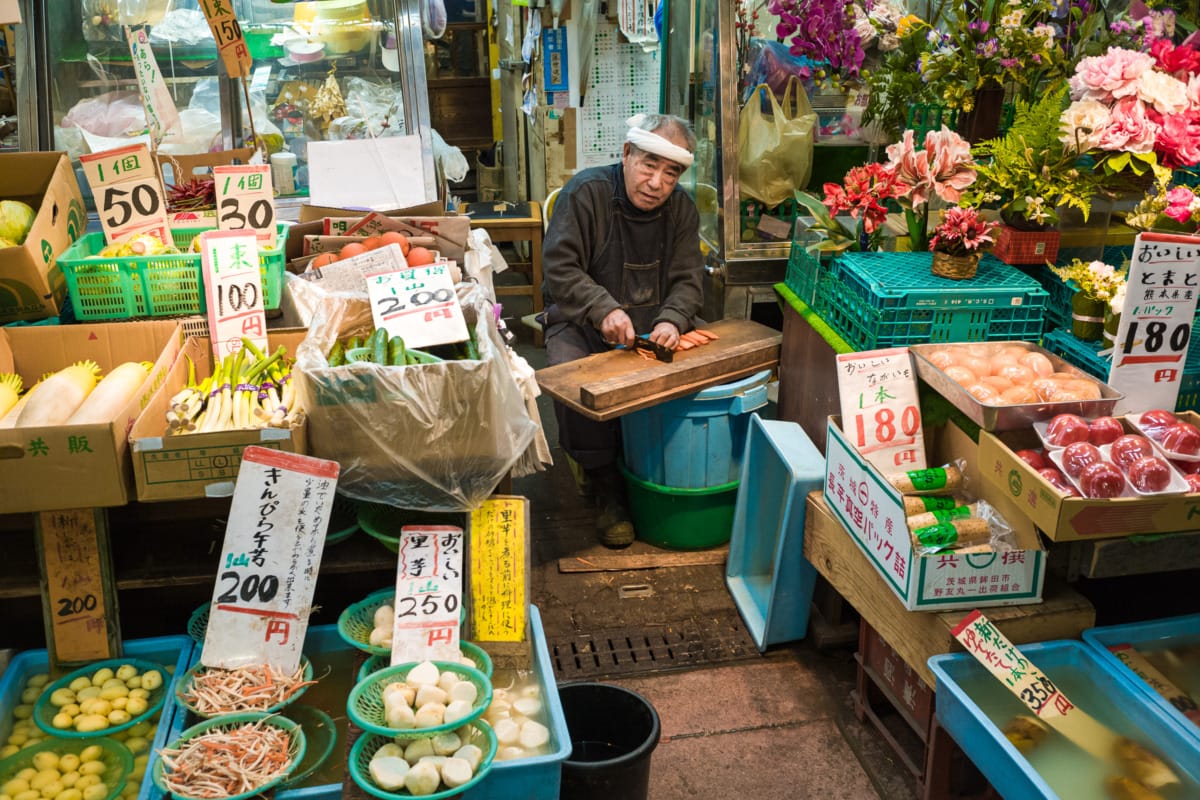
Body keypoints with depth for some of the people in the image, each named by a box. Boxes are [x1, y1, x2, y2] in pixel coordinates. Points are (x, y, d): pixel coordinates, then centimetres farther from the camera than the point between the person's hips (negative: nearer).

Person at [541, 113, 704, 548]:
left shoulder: (681, 207, 3)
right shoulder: (586, 192, -12)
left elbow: (687, 279, 1)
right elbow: (559, 266, -16)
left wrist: (672, 320, -21)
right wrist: (604, 309, -31)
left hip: (652, 328, 4)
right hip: (581, 325, -3)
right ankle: (606, 489, -13)